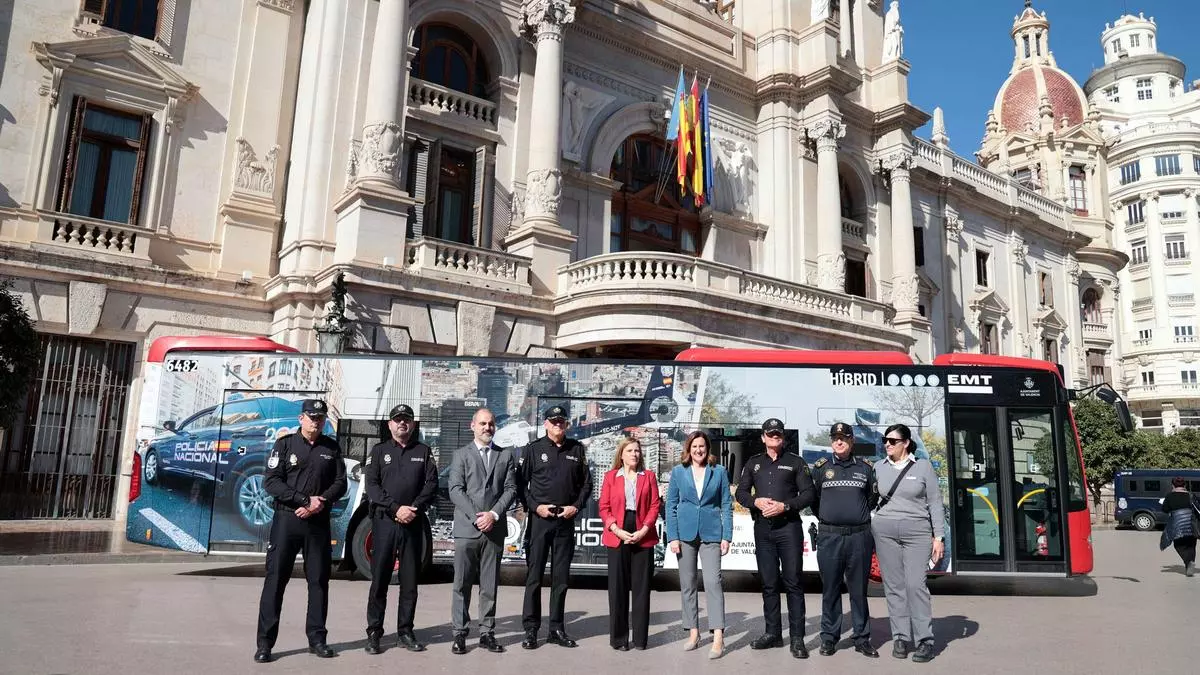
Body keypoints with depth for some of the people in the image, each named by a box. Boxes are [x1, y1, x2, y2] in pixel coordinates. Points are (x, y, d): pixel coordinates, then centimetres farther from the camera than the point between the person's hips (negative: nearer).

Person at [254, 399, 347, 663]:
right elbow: (271, 481, -8)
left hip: (319, 522, 3)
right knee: (275, 579, 0)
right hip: (287, 520, -2)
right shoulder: (285, 444, 1)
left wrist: (321, 503, -12)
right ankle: (265, 643, 7)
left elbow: (340, 483, 7)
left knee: (319, 580, 7)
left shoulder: (332, 448, 9)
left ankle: (317, 638, 16)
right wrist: (305, 500, -16)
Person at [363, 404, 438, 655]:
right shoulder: (379, 451, 8)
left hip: (413, 523, 1)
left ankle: (405, 632, 15)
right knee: (380, 579, 2)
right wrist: (396, 509, -14)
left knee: (410, 580, 6)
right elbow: (371, 485, -2)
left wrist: (414, 508, -13)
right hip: (384, 521, -1)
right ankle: (374, 633, 11)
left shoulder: (423, 451, 10)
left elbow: (431, 484, 2)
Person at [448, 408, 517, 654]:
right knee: (462, 584, 2)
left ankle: (487, 633, 14)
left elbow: (510, 489, 4)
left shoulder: (505, 455, 12)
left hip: (494, 529, 2)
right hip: (466, 528, -2)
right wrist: (476, 517, -13)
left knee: (490, 585, 6)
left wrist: (494, 514, -10)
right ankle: (459, 633, 10)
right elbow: (456, 490, -3)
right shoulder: (461, 455, 6)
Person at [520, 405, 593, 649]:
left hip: (566, 520, 3)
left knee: (561, 577, 9)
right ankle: (530, 629, 9)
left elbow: (586, 483, 12)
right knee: (534, 575, 1)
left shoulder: (577, 449, 8)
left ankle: (557, 628, 18)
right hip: (539, 519, -2)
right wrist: (535, 506, -10)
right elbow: (521, 482, 0)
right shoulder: (533, 449, 1)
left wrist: (576, 506, -1)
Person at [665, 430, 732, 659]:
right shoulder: (678, 471, 5)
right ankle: (693, 632, 19)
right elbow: (671, 505, 4)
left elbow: (726, 505, 4)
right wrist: (673, 536, -3)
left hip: (711, 533, -2)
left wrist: (727, 536, -3)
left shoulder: (719, 471, 3)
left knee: (713, 582, -11)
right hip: (685, 534, 2)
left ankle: (718, 637, -9)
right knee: (687, 584, 7)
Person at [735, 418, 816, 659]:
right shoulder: (753, 463, 14)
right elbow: (741, 493, 11)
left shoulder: (796, 462, 4)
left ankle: (797, 638, 2)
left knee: (793, 582, -2)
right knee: (769, 583, 9)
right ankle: (773, 633, 18)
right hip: (763, 528, 3)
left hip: (788, 527, -3)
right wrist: (756, 501, -9)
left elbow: (808, 494, -1)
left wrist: (785, 506, -15)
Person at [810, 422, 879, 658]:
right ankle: (829, 637, 14)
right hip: (829, 537, 0)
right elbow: (812, 497, 13)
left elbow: (874, 497, 16)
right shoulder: (821, 467, 5)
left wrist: (860, 516, 13)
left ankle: (862, 638, 16)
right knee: (830, 589, 6)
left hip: (860, 536, 0)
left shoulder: (865, 468, 7)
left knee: (859, 590, 7)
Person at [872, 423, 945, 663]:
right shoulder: (879, 468, 7)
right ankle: (900, 637, 12)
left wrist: (939, 536, -3)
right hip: (884, 531, 3)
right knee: (893, 586, 4)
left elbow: (935, 503, 2)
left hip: (917, 532, -2)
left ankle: (925, 640, 0)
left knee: (915, 584, -9)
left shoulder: (923, 467, 1)